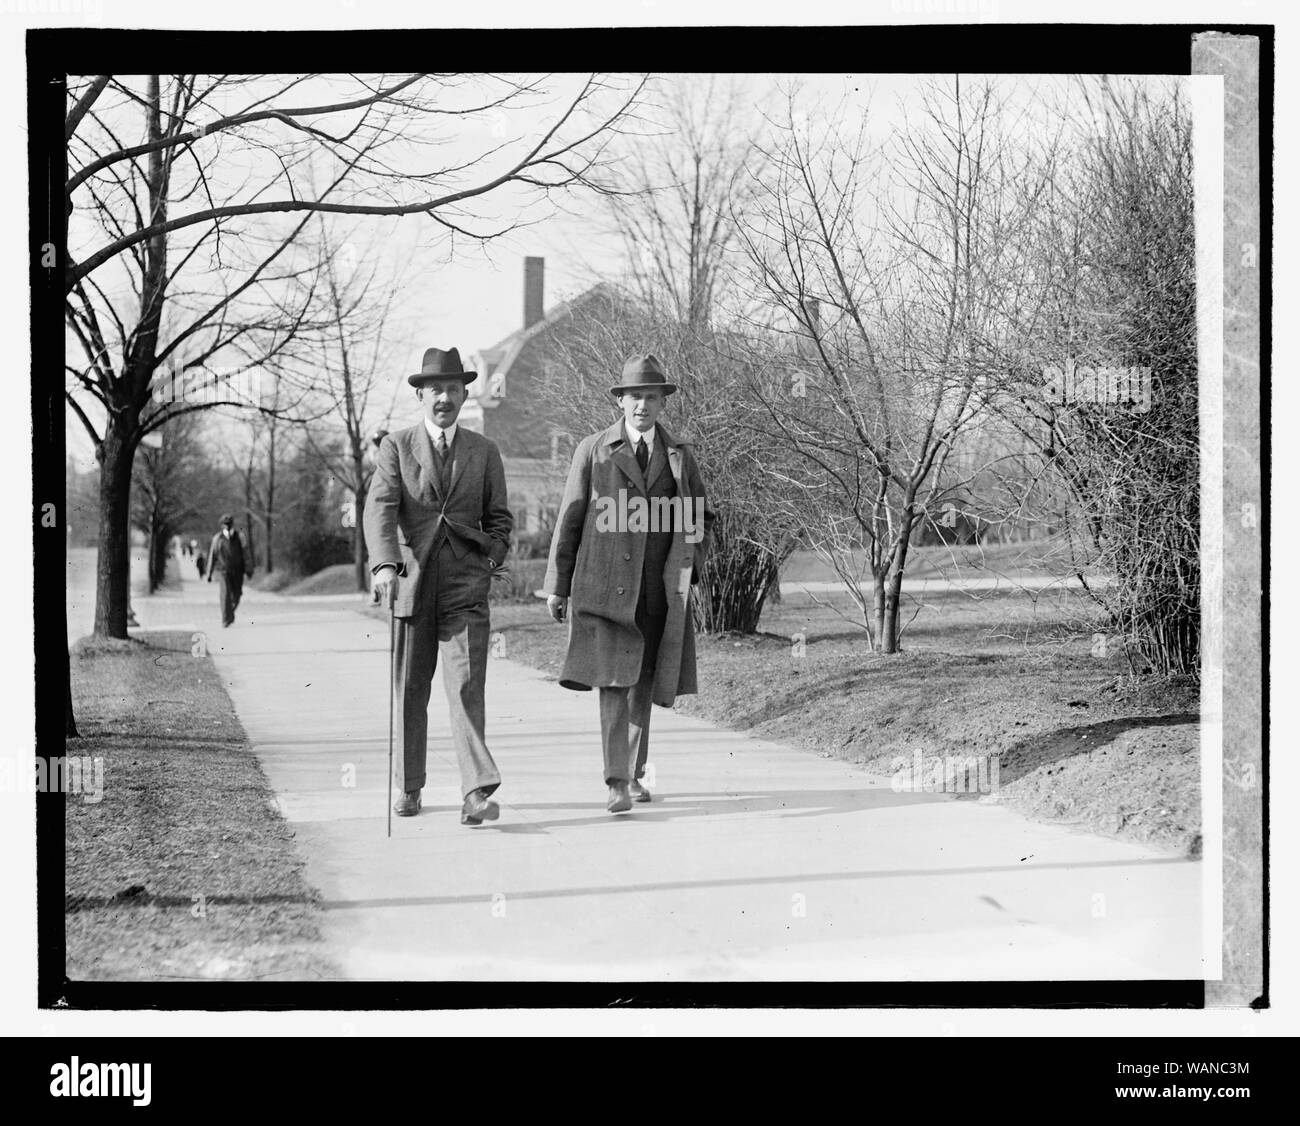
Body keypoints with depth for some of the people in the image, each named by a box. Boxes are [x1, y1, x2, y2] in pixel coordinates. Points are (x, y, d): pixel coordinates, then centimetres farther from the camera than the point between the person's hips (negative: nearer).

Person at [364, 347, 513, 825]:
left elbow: (499, 517, 18)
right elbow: (379, 509, -9)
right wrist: (385, 565, -25)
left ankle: (477, 792, -21)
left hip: (465, 587, 0)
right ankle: (409, 787, 22)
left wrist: (490, 560, 1)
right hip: (410, 583, 0)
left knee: (467, 685, -13)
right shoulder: (397, 446, 4)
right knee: (410, 691, 8)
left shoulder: (484, 452, 11)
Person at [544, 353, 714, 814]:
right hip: (605, 585, -3)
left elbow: (701, 518, 21)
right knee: (612, 681, -13)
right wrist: (558, 585, 2)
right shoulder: (592, 451, 4)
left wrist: (691, 565, 6)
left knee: (643, 686, 10)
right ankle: (617, 784, -17)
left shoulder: (680, 455, 11)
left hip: (660, 590, 3)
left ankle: (634, 774, 25)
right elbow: (570, 520, 5)